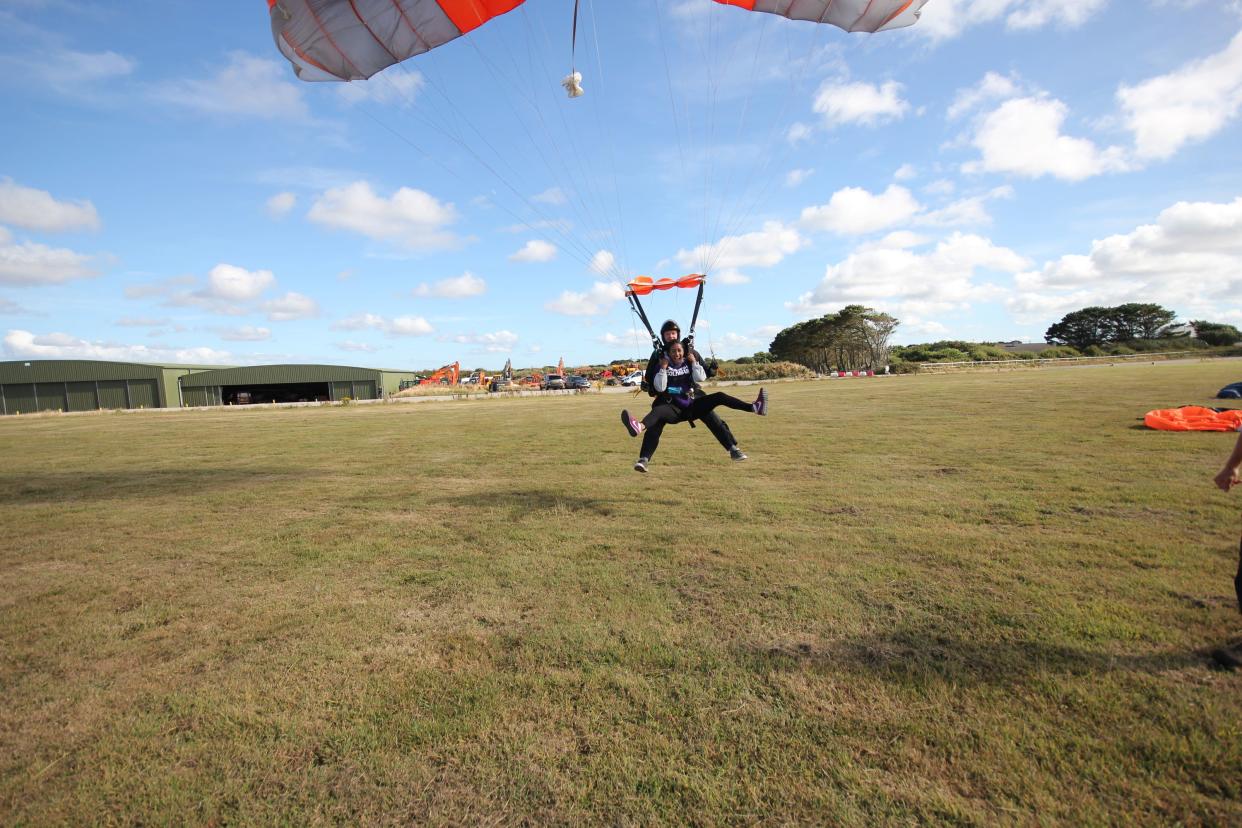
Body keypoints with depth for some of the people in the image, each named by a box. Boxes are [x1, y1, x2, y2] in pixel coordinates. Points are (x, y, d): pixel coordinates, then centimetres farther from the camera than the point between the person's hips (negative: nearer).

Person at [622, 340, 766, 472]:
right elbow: (659, 388, -9)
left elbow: (701, 378, -4)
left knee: (719, 396, -14)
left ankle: (754, 407, -25)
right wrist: (663, 368, -13)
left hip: (692, 406, 3)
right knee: (658, 410, -36)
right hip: (673, 409, -3)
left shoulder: (689, 363, 10)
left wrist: (694, 362, -6)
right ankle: (640, 426, -69)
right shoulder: (664, 366, 3)